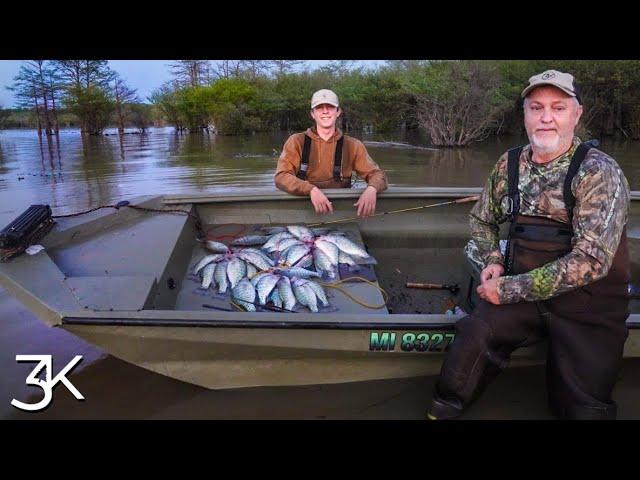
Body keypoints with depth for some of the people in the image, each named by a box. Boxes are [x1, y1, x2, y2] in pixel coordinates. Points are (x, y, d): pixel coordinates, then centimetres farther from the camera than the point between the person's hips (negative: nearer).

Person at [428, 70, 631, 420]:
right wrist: (492, 261, -3)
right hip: (520, 291, 3)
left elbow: (590, 260, -21)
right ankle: (441, 413, -5)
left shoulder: (599, 172, -13)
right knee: (473, 337, -23)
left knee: (582, 408, -7)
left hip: (587, 307, -2)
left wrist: (510, 288, -20)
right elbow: (481, 219, 17)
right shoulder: (510, 164, 2)